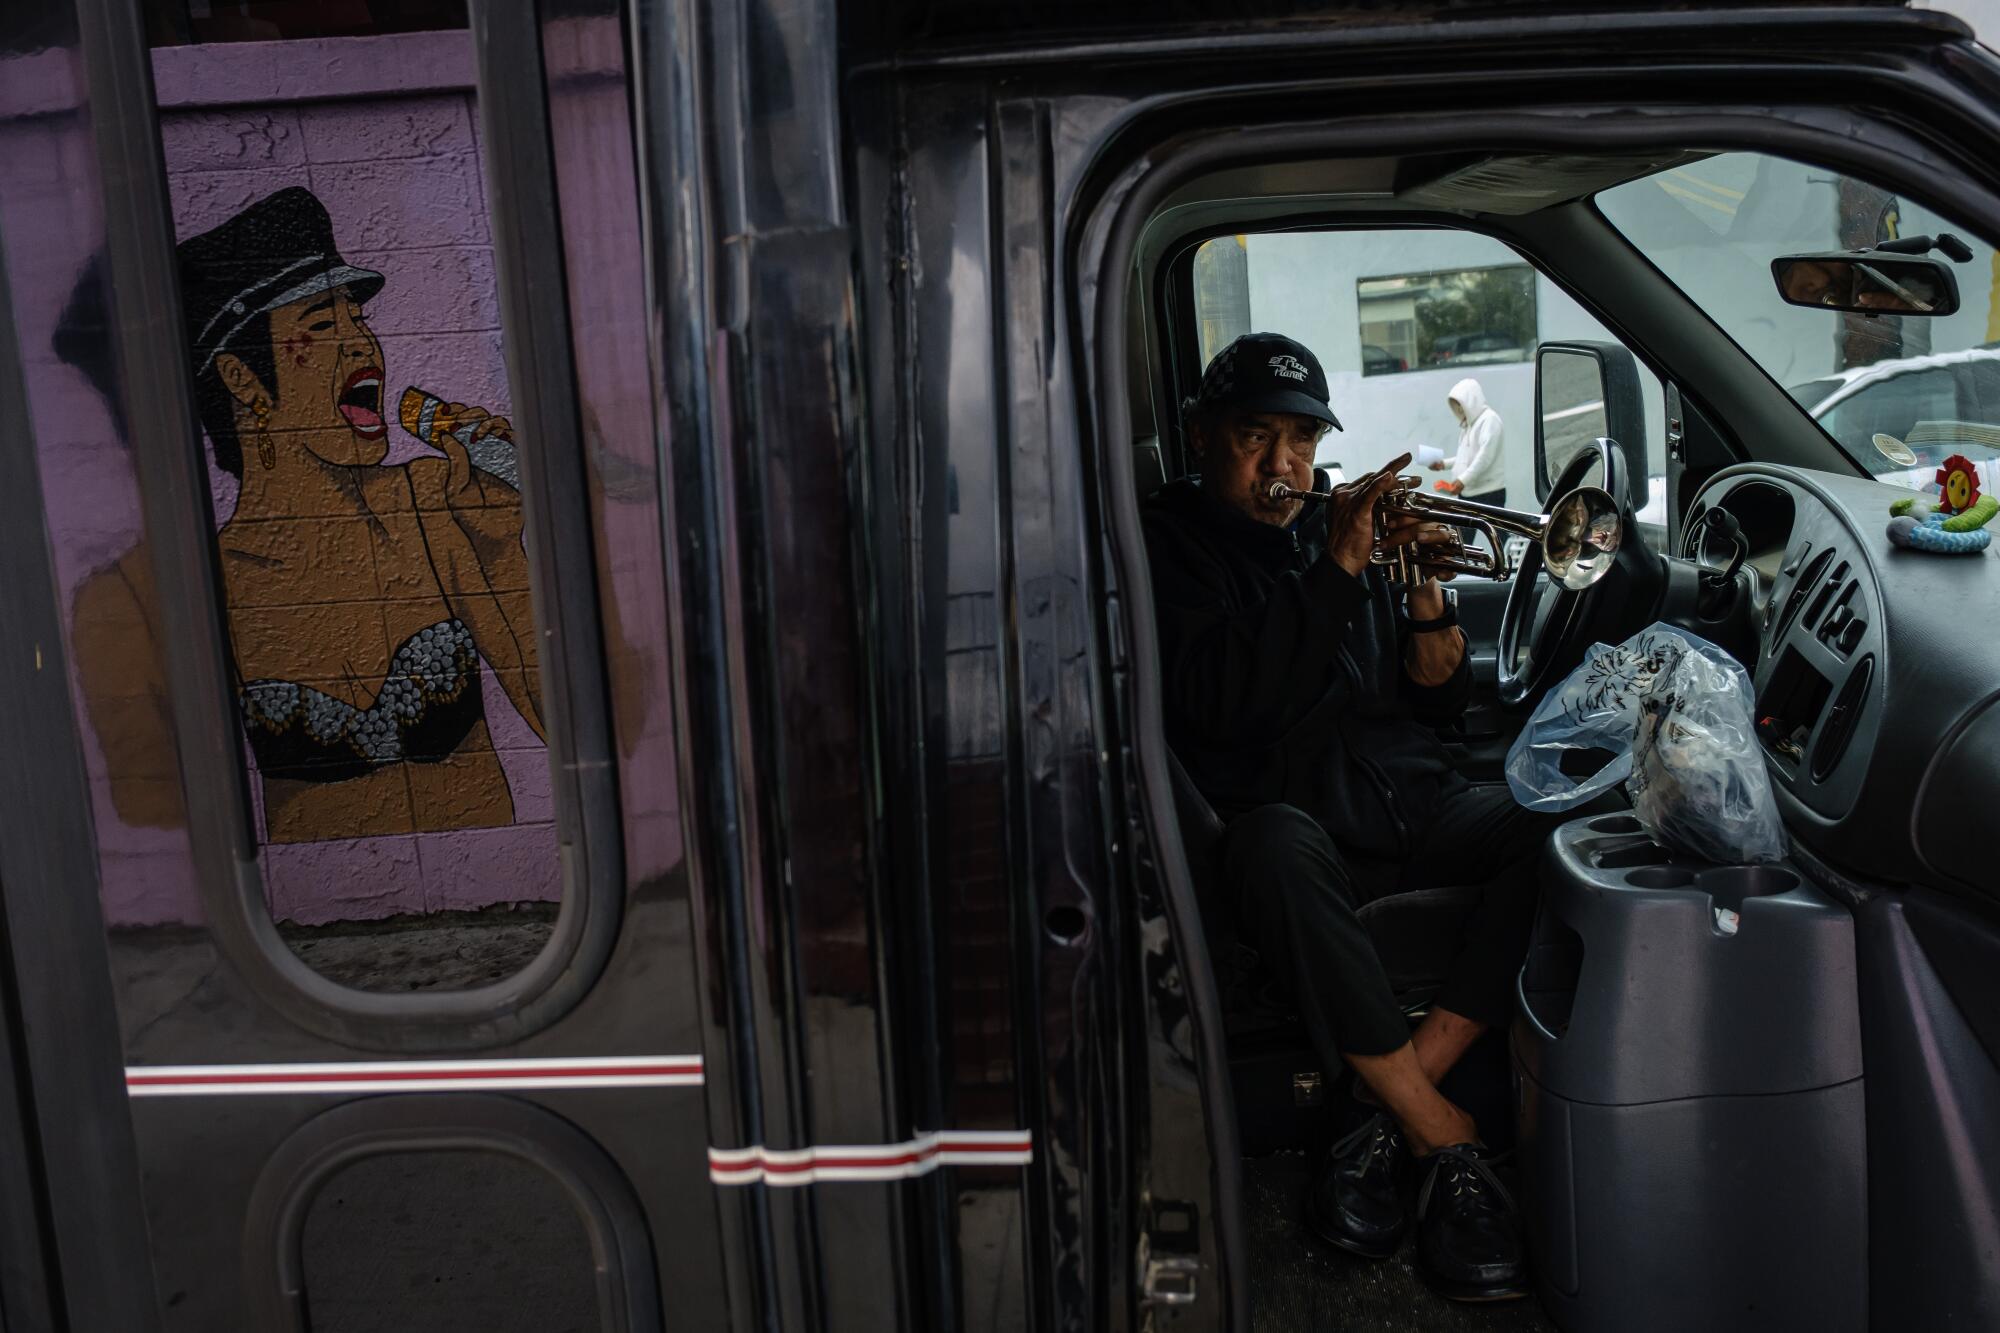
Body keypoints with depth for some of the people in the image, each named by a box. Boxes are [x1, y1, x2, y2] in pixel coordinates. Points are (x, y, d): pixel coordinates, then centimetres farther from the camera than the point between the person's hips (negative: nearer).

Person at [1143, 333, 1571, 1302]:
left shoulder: (1344, 525, 20)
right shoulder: (1171, 542, 4)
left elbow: (1442, 701, 16)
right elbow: (1223, 703, -15)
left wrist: (1424, 597, -4)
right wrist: (1336, 571, -19)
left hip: (1410, 805, 5)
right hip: (1295, 815, -5)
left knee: (1562, 823, -21)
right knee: (1275, 840, -39)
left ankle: (1394, 1102, -21)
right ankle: (1448, 1143, -28)